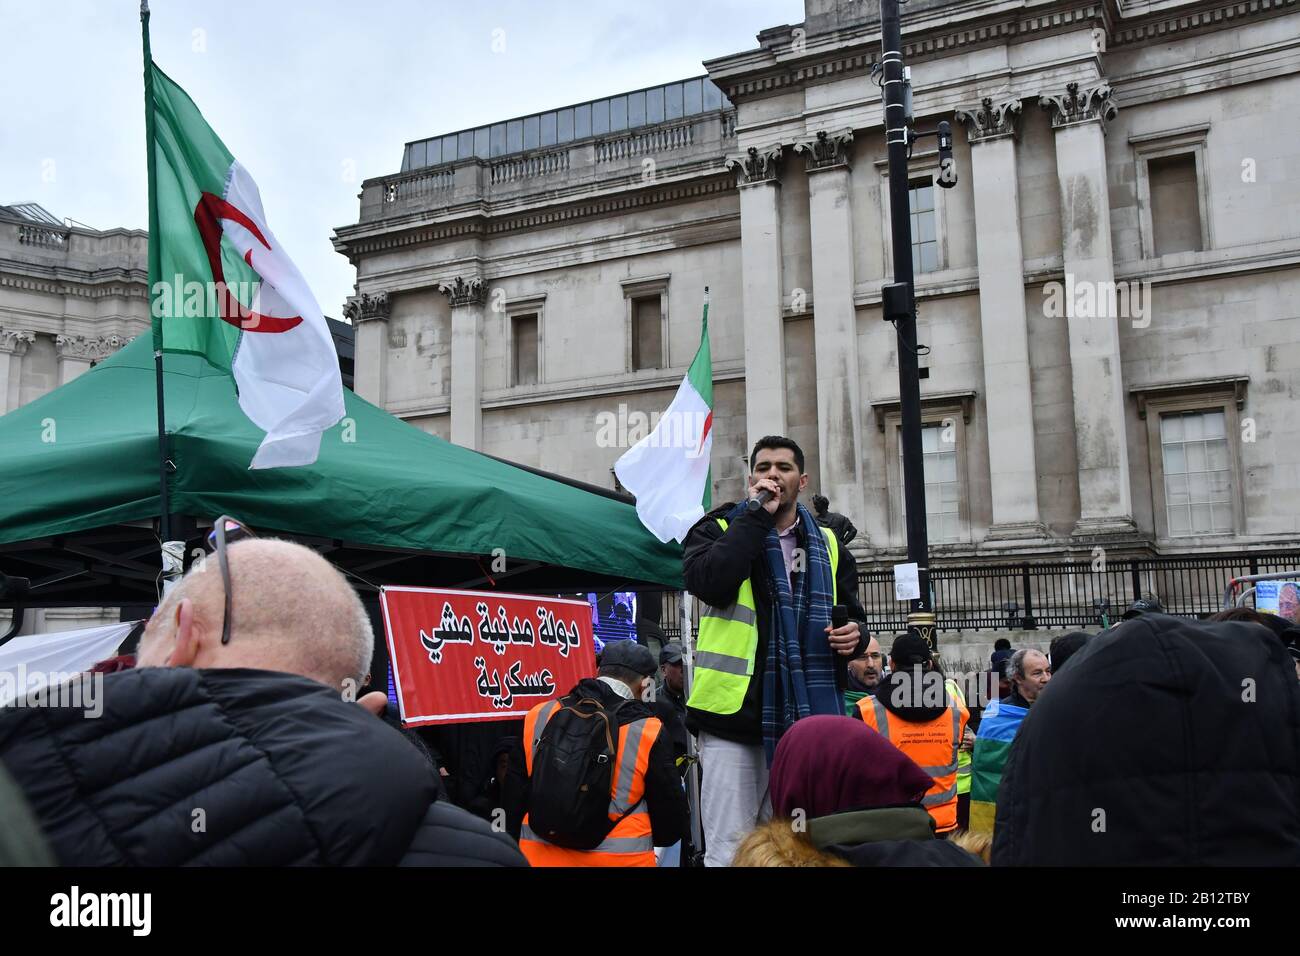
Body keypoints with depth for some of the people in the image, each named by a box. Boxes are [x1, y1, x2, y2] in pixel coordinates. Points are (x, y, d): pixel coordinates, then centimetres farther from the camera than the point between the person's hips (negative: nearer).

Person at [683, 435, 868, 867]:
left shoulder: (828, 545, 14)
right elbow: (709, 581, -20)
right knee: (729, 850, -4)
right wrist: (758, 515, -13)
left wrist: (855, 634, 0)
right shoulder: (719, 530, 2)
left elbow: (852, 614, 24)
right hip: (735, 714, -4)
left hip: (803, 720, 4)